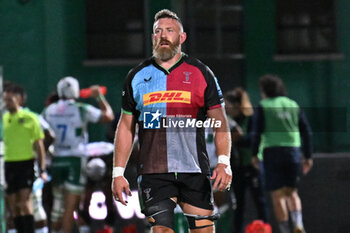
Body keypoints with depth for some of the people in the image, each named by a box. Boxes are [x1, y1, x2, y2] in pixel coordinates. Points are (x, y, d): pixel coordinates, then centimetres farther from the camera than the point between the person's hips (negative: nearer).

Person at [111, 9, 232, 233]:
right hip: (153, 173, 0)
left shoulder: (201, 73, 6)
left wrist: (224, 162, -9)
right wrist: (118, 172, 7)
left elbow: (220, 122, 4)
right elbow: (126, 126, 14)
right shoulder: (137, 76, 10)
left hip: (195, 172, 0)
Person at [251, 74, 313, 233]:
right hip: (293, 151, 3)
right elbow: (306, 131, 8)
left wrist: (254, 154, 1)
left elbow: (257, 132, -8)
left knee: (278, 195, 2)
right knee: (292, 192, 15)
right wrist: (308, 157, 12)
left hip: (272, 153, -3)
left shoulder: (264, 107, 1)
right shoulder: (293, 105, 12)